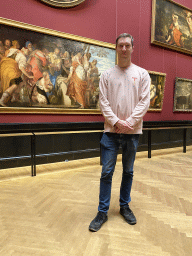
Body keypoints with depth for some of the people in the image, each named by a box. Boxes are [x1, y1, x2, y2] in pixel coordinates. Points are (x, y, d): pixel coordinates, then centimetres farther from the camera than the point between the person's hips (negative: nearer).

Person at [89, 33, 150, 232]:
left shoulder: (142, 74, 5)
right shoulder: (107, 74, 6)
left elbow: (144, 102, -3)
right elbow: (103, 102, -2)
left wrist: (128, 122, -14)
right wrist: (116, 122, -14)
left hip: (132, 132, 1)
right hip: (111, 131, 0)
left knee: (128, 171, 13)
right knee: (106, 172, 3)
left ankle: (125, 206, 32)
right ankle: (102, 212, 17)